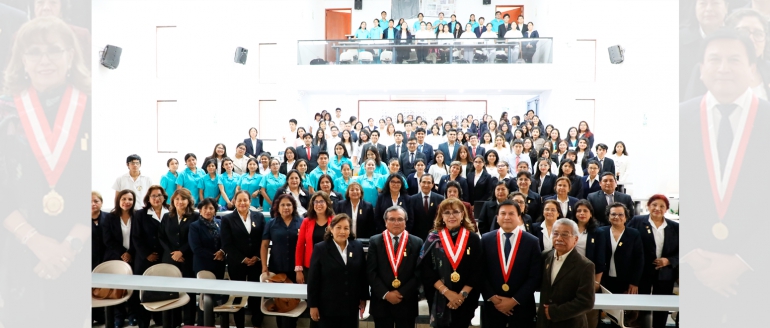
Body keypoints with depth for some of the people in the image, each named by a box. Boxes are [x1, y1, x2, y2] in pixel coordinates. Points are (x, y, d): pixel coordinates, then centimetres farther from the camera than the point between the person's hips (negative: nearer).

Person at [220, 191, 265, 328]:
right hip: (237, 264, -1)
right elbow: (226, 244, -5)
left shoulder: (259, 216, 7)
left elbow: (264, 239, 4)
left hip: (256, 262, 1)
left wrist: (257, 257, -8)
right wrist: (243, 259, -10)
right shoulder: (227, 219, 2)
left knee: (256, 295, 1)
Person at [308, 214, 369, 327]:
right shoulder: (320, 248, -7)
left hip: (351, 306, 3)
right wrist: (313, 305, -8)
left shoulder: (357, 246, 2)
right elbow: (313, 279, -6)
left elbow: (363, 275, 8)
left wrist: (363, 298, 8)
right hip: (328, 306, -3)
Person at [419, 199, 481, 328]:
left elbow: (477, 271, -4)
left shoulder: (473, 238, -1)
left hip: (465, 300, 1)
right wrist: (447, 292, -15)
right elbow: (426, 270, -7)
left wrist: (463, 294, -13)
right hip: (439, 298, 0)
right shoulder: (433, 238, -2)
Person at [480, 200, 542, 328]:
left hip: (521, 307, -1)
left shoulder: (532, 242, -3)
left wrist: (515, 300, -10)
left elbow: (535, 276, -6)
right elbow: (481, 273, 0)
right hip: (492, 306, 1)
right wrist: (492, 297, -9)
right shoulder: (486, 240, 0)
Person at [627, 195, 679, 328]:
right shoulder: (637, 221, -3)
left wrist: (669, 261, -11)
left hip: (665, 274, 2)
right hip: (642, 272, -2)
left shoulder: (675, 227, 4)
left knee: (662, 308, 10)